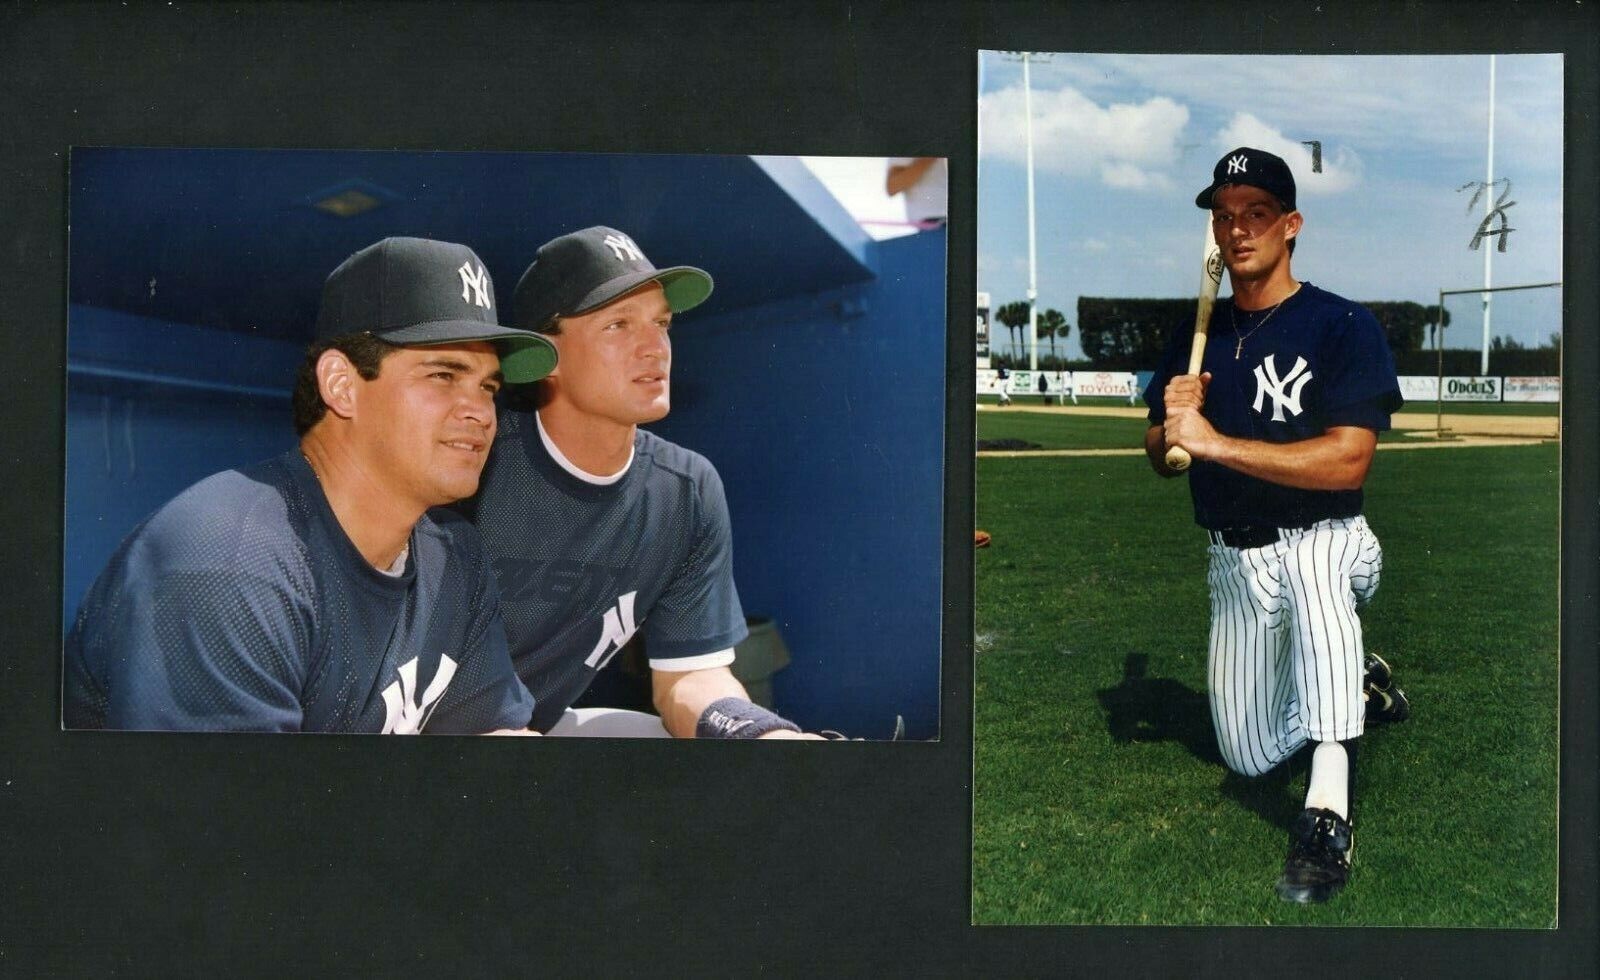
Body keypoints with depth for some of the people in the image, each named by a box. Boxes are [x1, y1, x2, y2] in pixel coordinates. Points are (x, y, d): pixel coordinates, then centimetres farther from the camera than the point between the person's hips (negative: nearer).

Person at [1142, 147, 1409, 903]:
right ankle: (1359, 686, 38)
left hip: (1324, 541, -6)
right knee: (1249, 756, 11)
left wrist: (1217, 443, -29)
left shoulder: (1343, 326, -13)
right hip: (1234, 564, 6)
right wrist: (1172, 425, -16)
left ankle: (1327, 812, -43)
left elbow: (1348, 462, -25)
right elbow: (1161, 460, 8)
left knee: (1315, 571, -43)